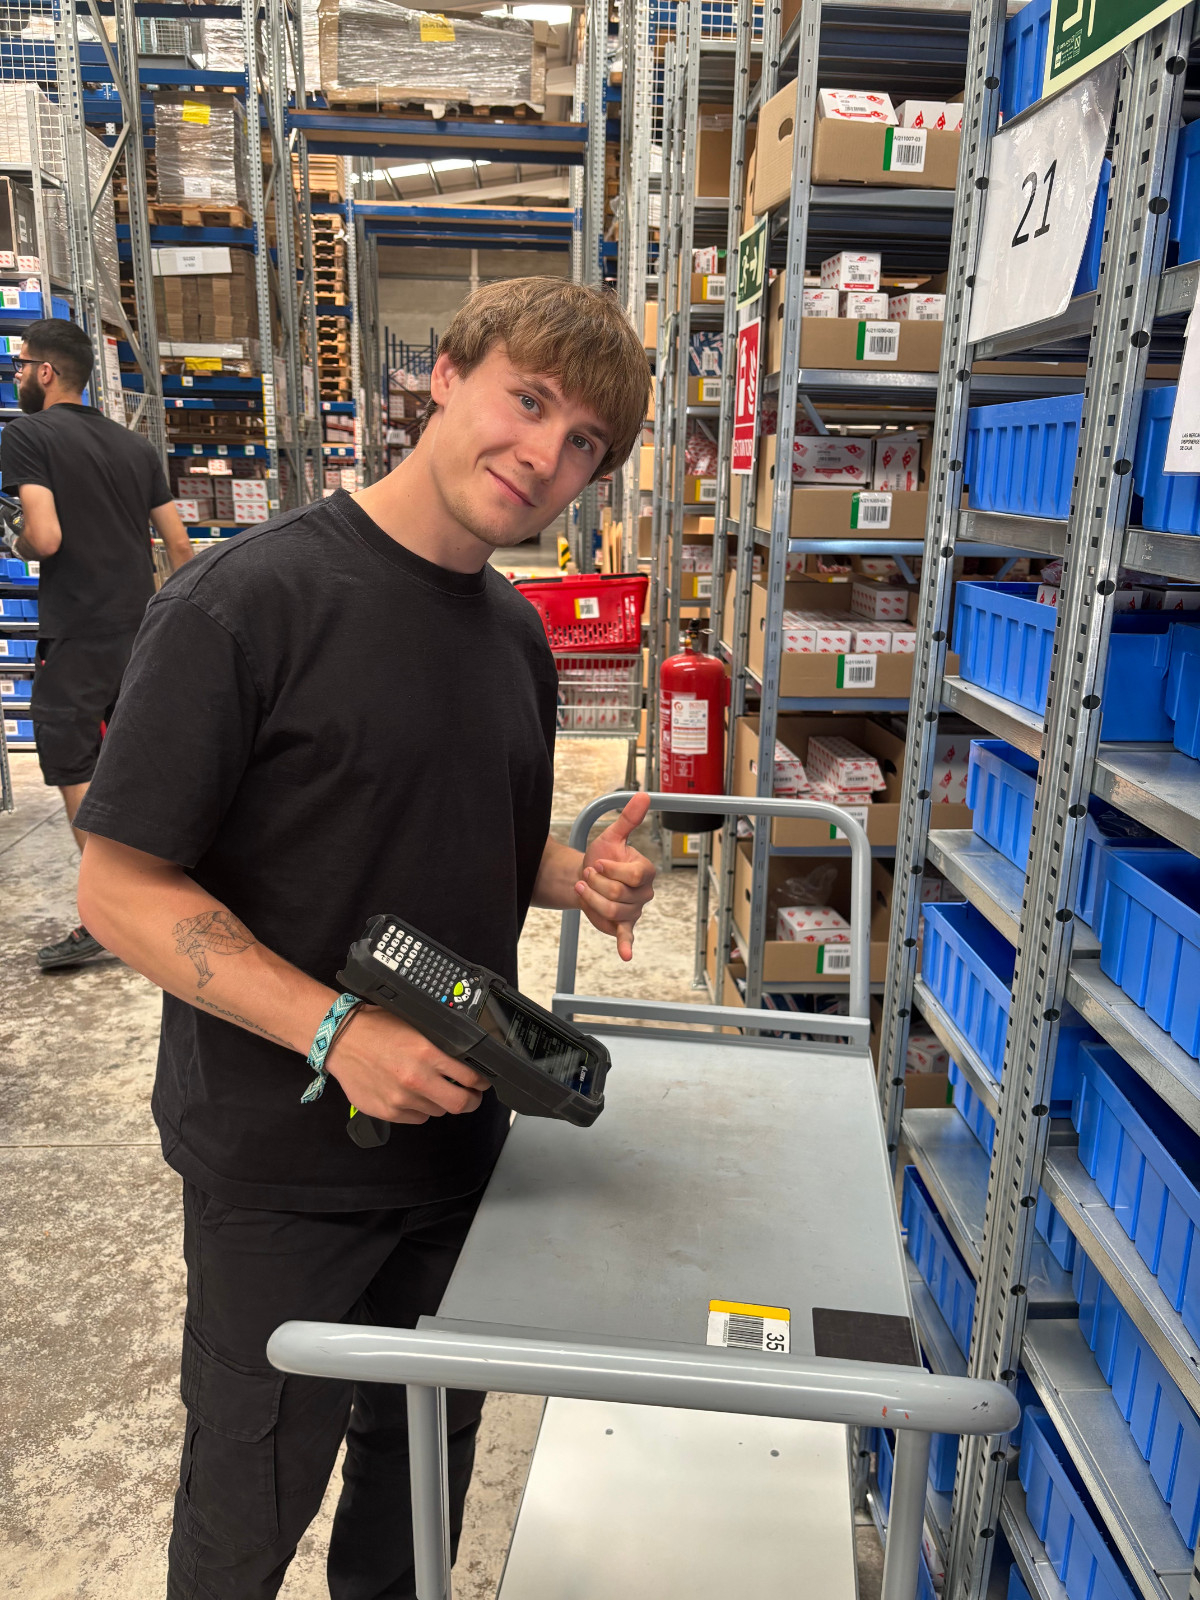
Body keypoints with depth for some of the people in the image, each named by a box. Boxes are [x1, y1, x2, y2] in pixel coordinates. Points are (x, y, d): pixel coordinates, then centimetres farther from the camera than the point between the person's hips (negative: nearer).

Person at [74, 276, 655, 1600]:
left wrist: (584, 878, -7)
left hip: (457, 1128, 6)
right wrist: (334, 1030, -27)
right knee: (255, 1490, 16)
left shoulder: (518, 634, 4)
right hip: (283, 1153, -6)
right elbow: (121, 885, -17)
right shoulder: (249, 601, -18)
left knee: (428, 1449, 25)